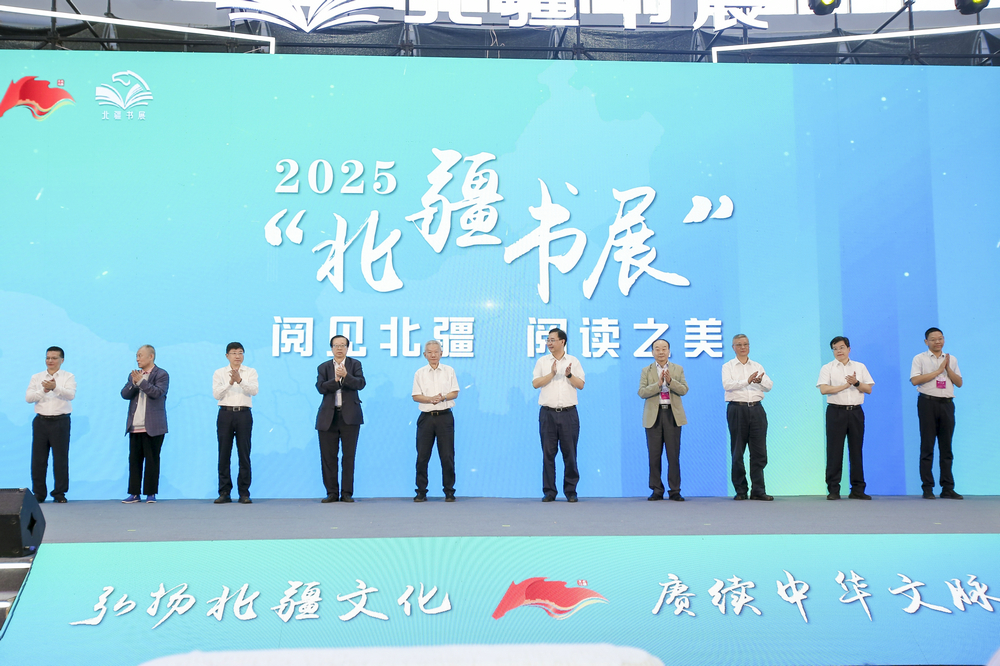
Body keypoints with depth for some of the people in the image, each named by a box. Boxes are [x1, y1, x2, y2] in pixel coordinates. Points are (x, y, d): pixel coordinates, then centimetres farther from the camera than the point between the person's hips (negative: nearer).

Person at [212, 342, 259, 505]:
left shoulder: (250, 372, 8)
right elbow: (216, 394, -3)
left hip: (244, 413, 0)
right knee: (224, 454, 1)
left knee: (244, 454, -1)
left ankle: (244, 493, 4)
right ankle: (224, 493, 7)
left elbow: (254, 391, -8)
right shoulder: (219, 373, 9)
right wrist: (230, 383, -16)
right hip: (225, 413, 1)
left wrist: (240, 380, -22)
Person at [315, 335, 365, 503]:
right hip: (328, 417, 1)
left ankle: (347, 493, 6)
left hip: (349, 415, -1)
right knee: (328, 456, 2)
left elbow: (360, 383, -9)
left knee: (349, 456, 0)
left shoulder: (355, 364, 7)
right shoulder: (323, 367, 10)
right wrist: (335, 380, -20)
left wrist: (346, 376, -24)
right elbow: (320, 387, -5)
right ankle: (332, 492, 10)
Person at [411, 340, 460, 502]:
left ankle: (449, 491, 7)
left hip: (444, 416, -1)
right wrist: (430, 399, -15)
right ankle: (421, 491, 7)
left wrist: (442, 398, -15)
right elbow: (416, 396, 2)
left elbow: (455, 393, 3)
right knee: (422, 456, 0)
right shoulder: (420, 373, 8)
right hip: (426, 417, 1)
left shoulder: (449, 371, 7)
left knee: (447, 456, -1)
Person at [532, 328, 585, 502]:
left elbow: (581, 385, 4)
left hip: (568, 413, 0)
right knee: (548, 453, 1)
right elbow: (535, 383, -2)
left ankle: (571, 491, 8)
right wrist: (552, 373, -13)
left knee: (569, 453, 1)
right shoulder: (542, 362, 8)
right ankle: (549, 491, 7)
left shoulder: (574, 362, 9)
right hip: (548, 413, 0)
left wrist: (569, 375, -12)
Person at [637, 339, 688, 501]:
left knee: (673, 455, -2)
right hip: (654, 416, 0)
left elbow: (684, 390, -1)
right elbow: (642, 392, -4)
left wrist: (670, 381, -17)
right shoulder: (646, 371, 8)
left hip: (672, 415, 0)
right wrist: (658, 384, -17)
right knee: (654, 455, 1)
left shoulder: (678, 369, 11)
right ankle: (656, 490, 8)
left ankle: (675, 491, 4)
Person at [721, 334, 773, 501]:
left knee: (759, 451, -2)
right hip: (737, 409, -3)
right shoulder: (728, 367, 7)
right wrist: (747, 381, -25)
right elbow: (727, 384, -12)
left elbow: (769, 386, 4)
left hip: (756, 409, 3)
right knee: (737, 452, 0)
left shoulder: (758, 367, 17)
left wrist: (760, 381, -19)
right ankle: (740, 490, 6)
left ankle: (758, 490, 2)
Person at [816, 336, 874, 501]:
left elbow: (869, 389, 7)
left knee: (856, 450, 3)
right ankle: (833, 490, 0)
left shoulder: (860, 367, 13)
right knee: (834, 451, -4)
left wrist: (856, 383, -11)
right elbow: (823, 389, -9)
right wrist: (845, 385, -10)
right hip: (836, 411, -2)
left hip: (856, 412, 2)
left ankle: (857, 489, 8)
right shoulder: (827, 368, 5)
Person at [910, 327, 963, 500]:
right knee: (927, 447, -3)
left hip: (947, 403, 4)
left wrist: (948, 369, -4)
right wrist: (938, 371, -10)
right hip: (928, 403, -4)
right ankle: (927, 488, -1)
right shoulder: (920, 359, 3)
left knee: (946, 447, 5)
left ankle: (947, 488, 8)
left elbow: (959, 383, 11)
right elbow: (915, 380, -11)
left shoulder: (952, 360, 16)